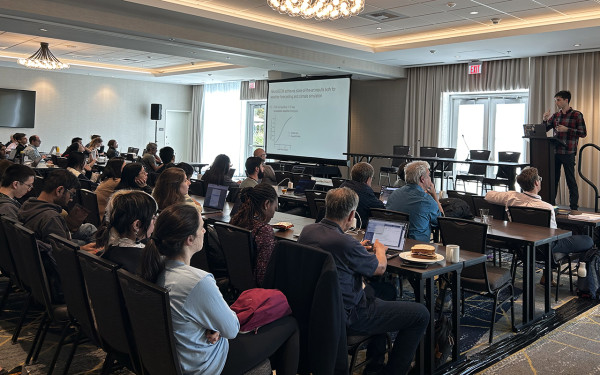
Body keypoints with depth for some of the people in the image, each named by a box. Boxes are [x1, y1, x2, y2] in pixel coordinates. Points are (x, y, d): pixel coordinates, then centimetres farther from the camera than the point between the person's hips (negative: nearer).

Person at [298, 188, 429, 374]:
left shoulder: (307, 231, -3)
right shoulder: (345, 243, -28)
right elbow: (380, 268, -8)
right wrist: (380, 248, 13)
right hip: (347, 317, -9)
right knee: (421, 314, -1)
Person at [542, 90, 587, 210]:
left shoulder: (576, 115, -2)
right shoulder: (555, 115, 12)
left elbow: (583, 133, -6)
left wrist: (567, 129, -15)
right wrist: (545, 120, -2)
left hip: (568, 153, -5)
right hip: (555, 152, 5)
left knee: (571, 180, -1)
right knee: (553, 179, 10)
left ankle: (574, 208, 5)